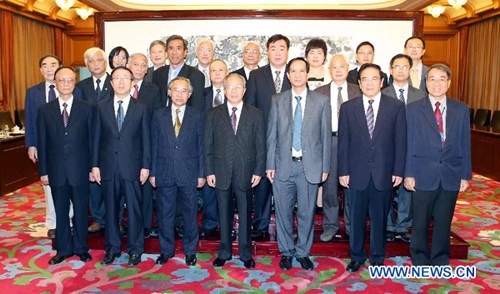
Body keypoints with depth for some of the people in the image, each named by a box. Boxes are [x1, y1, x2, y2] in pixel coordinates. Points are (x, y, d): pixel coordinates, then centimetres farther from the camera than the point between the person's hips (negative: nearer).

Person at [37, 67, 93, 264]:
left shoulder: (86, 109, 0)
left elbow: (92, 140, 0)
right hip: (56, 171, 1)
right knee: (60, 212, 12)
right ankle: (63, 249, 27)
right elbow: (42, 143, 4)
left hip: (80, 169, -1)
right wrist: (43, 171, 1)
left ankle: (81, 248, 25)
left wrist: (92, 167, -2)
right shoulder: (45, 110, 4)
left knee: (81, 211, 9)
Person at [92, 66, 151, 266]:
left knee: (134, 209, 4)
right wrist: (95, 165, 2)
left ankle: (135, 249, 19)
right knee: (111, 209, 11)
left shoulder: (141, 109, 2)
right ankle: (112, 248, 26)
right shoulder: (102, 107, 7)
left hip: (132, 167, -2)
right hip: (108, 167, 2)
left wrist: (145, 166, -5)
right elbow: (97, 137, 7)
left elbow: (146, 140, 1)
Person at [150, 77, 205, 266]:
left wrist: (201, 174, -2)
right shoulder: (159, 116, 6)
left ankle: (190, 251, 25)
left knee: (190, 214, 9)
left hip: (189, 173, -1)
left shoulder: (197, 117, 3)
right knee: (165, 214, 10)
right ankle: (166, 250, 27)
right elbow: (154, 146, 6)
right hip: (164, 174, 1)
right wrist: (153, 172, 1)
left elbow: (201, 147, 2)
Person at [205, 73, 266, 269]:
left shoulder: (255, 115, 4)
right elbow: (207, 145, 4)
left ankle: (245, 253, 24)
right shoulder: (214, 114, 5)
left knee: (245, 214, 9)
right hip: (221, 173, 1)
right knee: (224, 214, 11)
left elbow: (260, 146, 3)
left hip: (245, 173, 0)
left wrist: (258, 171, -3)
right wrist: (209, 171, -2)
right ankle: (224, 252, 26)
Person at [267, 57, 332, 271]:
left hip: (310, 165, 0)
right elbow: (272, 135, 5)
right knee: (283, 212, 9)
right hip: (284, 165, 1)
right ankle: (286, 252, 27)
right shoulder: (277, 101, 6)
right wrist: (270, 165, 1)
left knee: (307, 213, 9)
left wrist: (325, 167, 0)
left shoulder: (321, 101, 3)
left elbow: (326, 135, 3)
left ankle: (303, 252, 27)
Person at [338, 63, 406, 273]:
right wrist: (343, 171, -3)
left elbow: (400, 141, 1)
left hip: (384, 174, 0)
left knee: (379, 218, 11)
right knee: (356, 217, 10)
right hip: (357, 173, 0)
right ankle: (357, 256, 28)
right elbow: (343, 142, 1)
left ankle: (377, 258, 29)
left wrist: (398, 171, -2)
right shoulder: (348, 108, 2)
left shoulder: (396, 107, 1)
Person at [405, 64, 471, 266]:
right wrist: (409, 173, -5)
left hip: (451, 176, 2)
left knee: (444, 221, 12)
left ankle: (440, 260, 29)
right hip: (424, 175, -2)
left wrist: (465, 175, 3)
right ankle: (420, 259, 26)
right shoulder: (413, 109, 0)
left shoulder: (461, 110, 6)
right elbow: (409, 144, -2)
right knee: (421, 221, 8)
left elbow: (465, 144, 6)